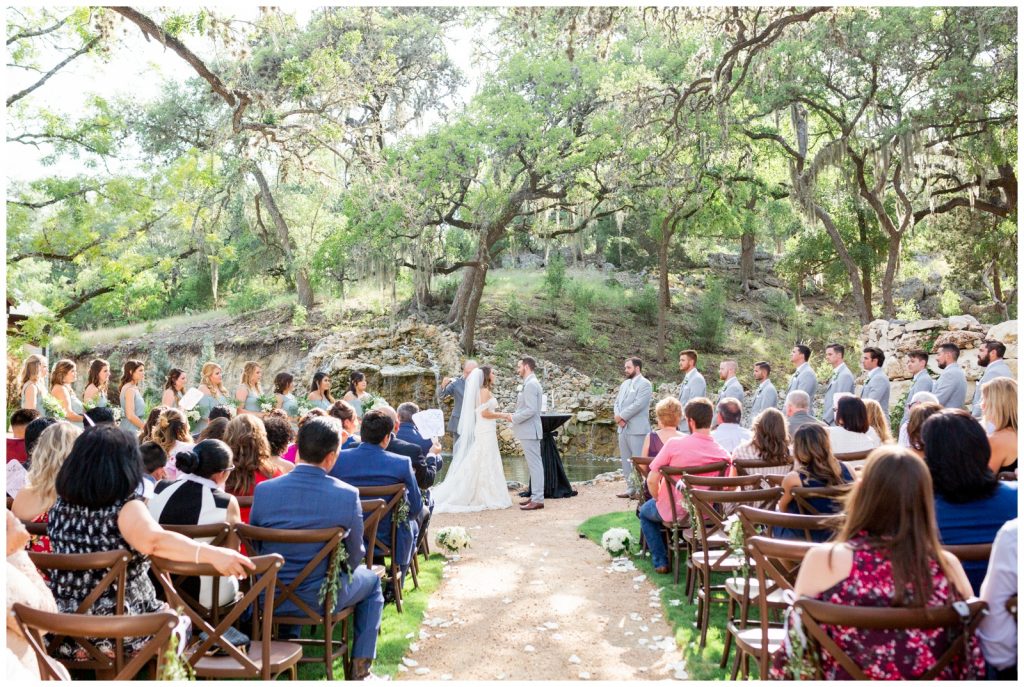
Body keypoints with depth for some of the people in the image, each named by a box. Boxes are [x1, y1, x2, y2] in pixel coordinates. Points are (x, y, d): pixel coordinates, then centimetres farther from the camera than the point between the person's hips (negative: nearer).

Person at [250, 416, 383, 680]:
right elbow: (355, 556, -7)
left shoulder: (263, 490, -12)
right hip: (320, 599, -3)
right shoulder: (347, 495, -19)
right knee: (371, 580, 27)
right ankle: (360, 670, 27)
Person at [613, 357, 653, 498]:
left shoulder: (644, 384, -8)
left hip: (637, 428, -8)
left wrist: (621, 416, -13)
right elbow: (617, 402, 14)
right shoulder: (625, 383, 17)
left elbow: (638, 404, -18)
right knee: (626, 459, 12)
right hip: (623, 428, 8)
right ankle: (631, 487, 20)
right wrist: (618, 418, -5)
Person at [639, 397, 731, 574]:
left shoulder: (674, 444, -21)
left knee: (645, 512, 29)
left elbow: (652, 481, -16)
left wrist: (659, 500, 3)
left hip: (673, 512, -3)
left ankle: (660, 560, 21)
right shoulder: (724, 454, -14)